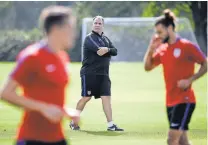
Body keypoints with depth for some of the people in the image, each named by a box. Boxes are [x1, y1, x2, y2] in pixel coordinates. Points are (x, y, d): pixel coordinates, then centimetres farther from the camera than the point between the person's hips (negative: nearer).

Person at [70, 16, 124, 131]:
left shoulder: (105, 39, 18)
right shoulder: (89, 38, -6)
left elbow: (115, 51, 5)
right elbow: (99, 50, -21)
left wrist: (107, 50, -15)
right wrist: (108, 51, -3)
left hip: (103, 74, 6)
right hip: (89, 73, -6)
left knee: (106, 97, -2)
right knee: (86, 98, -4)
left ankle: (111, 125, -5)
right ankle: (73, 122, 9)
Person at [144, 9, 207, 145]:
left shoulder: (188, 46, -10)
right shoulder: (162, 49, 10)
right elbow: (148, 67, 15)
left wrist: (190, 80, -18)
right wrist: (151, 49, 1)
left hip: (185, 100, -7)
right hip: (171, 101, 7)